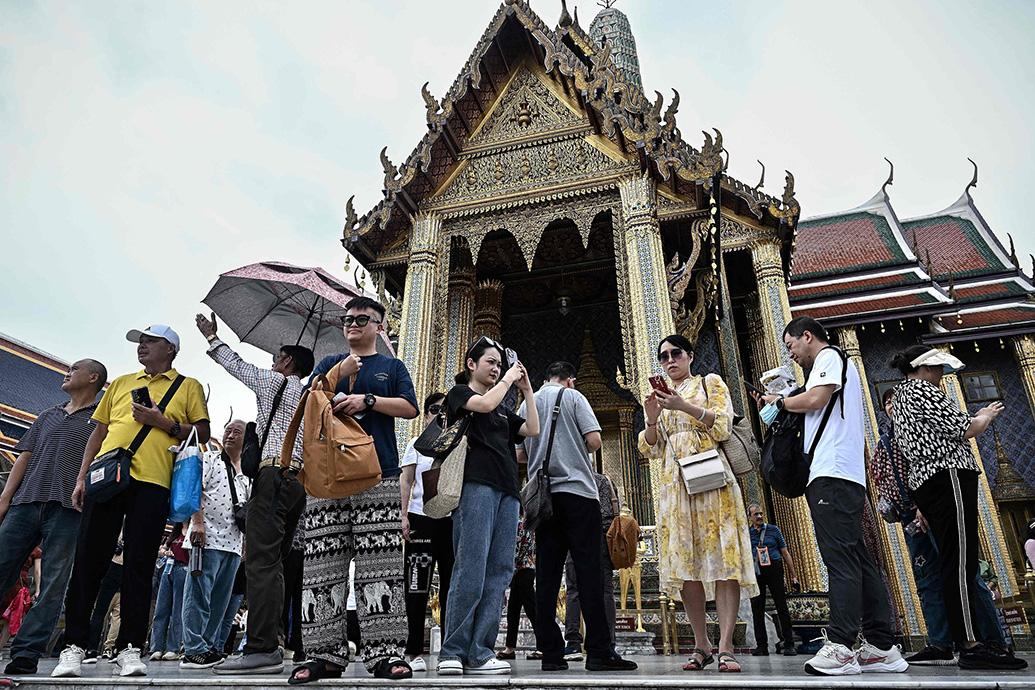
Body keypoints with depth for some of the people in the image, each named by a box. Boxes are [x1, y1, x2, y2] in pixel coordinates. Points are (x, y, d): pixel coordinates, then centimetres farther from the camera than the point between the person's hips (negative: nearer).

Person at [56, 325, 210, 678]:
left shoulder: (188, 387, 12)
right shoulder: (121, 383, 22)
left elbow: (202, 433, 5)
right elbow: (98, 433, 20)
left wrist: (163, 423, -8)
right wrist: (81, 477, 11)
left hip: (152, 482, -3)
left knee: (139, 566, -2)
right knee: (89, 560, 1)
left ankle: (130, 648, 4)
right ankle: (73, 646, 11)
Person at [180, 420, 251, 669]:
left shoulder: (247, 475, 20)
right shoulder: (210, 459, 3)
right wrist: (198, 522, -18)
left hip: (234, 543, 7)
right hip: (208, 537, -6)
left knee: (220, 599, 9)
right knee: (200, 595, -5)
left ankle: (211, 648, 15)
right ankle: (194, 651, -2)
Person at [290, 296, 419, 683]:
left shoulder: (392, 367, 16)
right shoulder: (329, 364, 21)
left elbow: (409, 408, 3)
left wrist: (367, 399, -9)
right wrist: (340, 373, -6)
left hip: (379, 476, -2)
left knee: (380, 564, -5)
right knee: (323, 566, -1)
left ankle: (384, 652, -1)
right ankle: (326, 654, 6)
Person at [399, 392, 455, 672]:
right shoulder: (417, 444, 11)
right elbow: (406, 481, 7)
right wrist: (404, 515, -2)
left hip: (453, 518, 2)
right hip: (421, 517, -1)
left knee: (451, 585, 7)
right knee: (417, 587, 0)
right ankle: (414, 651, 8)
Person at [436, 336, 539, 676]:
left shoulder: (503, 409, 29)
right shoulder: (459, 393, 12)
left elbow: (533, 429, 18)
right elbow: (485, 404, -8)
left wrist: (526, 389, 18)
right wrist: (508, 378, 6)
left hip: (507, 491, 6)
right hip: (476, 484, -6)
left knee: (499, 572, -2)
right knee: (471, 569, -13)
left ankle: (479, 654, 0)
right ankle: (452, 652, -6)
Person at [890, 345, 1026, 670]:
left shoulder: (899, 398, 25)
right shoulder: (921, 389, -6)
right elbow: (963, 429, -9)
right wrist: (986, 416, 11)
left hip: (923, 483, 10)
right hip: (949, 476, -10)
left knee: (954, 563, 7)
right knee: (960, 561, -13)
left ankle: (969, 641, 8)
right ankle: (972, 645, -15)